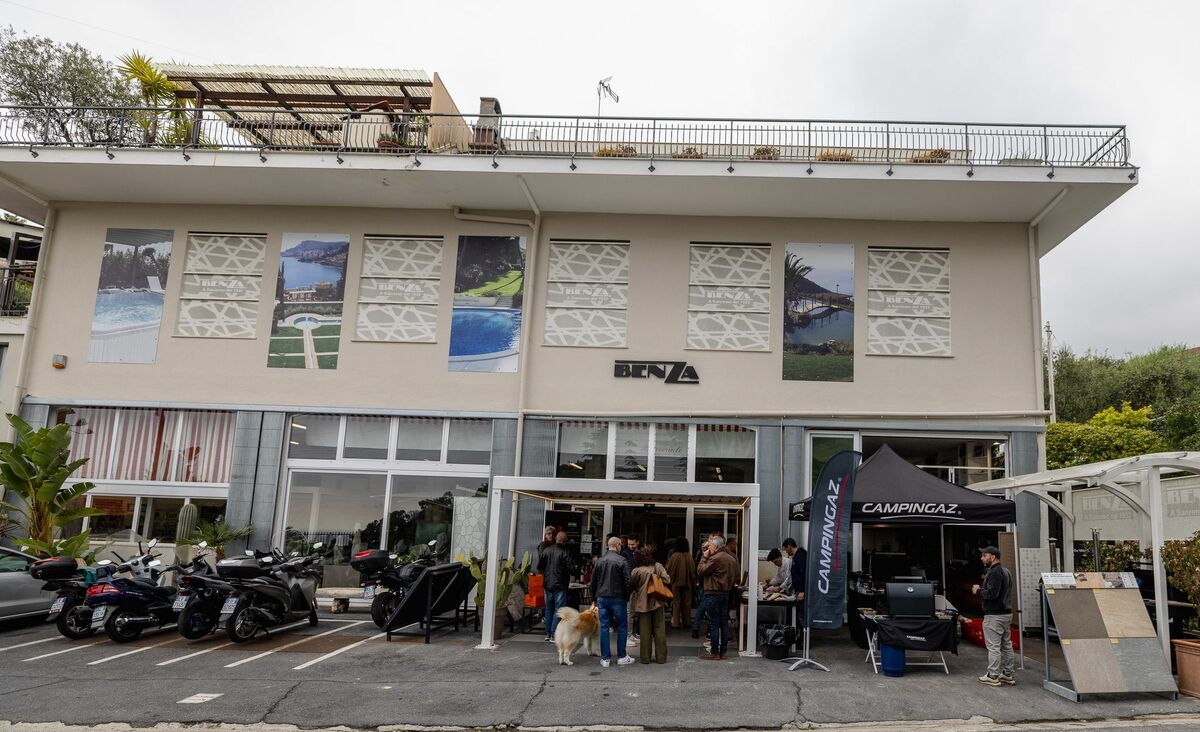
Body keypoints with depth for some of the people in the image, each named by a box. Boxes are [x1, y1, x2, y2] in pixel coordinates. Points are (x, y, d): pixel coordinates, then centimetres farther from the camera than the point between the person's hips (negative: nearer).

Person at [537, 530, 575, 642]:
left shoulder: (547, 550, 0)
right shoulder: (565, 552, -14)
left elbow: (539, 566, 3)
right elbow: (571, 569, -16)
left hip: (547, 584, 5)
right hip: (560, 585, -5)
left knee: (549, 608, 15)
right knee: (558, 609, 1)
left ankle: (548, 633, 20)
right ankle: (554, 634, -2)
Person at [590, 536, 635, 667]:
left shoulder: (599, 561, 7)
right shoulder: (621, 561, -8)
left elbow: (593, 582, 12)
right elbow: (627, 581, -11)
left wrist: (595, 598, 20)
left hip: (602, 597, 4)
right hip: (617, 597, -4)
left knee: (604, 627, 6)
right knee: (622, 627, 7)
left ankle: (605, 658, 7)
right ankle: (621, 657, 10)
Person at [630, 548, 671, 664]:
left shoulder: (636, 571, -12)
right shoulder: (658, 566, -7)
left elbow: (631, 585, -2)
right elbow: (667, 580, -11)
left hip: (643, 604, -1)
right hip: (658, 602, 1)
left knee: (645, 631, 7)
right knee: (659, 630, 9)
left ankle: (645, 657, 11)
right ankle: (661, 657, 12)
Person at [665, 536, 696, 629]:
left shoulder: (674, 556, -16)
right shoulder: (689, 557, -7)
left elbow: (669, 570, -8)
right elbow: (693, 571, 0)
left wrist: (670, 580, 10)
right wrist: (693, 583, 11)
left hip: (676, 583, -3)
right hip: (687, 583, 3)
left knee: (676, 603, 6)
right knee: (686, 603, 14)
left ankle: (676, 622, 7)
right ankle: (687, 621, 19)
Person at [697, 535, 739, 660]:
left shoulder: (715, 558, -16)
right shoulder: (732, 559, 11)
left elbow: (700, 571, -12)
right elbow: (735, 578, 16)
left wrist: (704, 557, -3)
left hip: (713, 594, -8)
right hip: (726, 594, 8)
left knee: (714, 624, -3)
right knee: (724, 623, 11)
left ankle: (714, 653, -1)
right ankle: (723, 651, 15)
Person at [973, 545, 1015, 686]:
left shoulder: (995, 572, -18)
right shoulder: (1005, 570, 15)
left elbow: (992, 594, -25)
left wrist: (978, 591, -10)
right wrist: (983, 589, 13)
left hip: (994, 615, -10)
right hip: (1006, 612, 10)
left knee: (993, 646, -5)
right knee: (1006, 644, 14)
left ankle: (992, 676, -1)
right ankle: (1008, 675, 21)